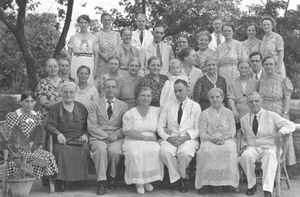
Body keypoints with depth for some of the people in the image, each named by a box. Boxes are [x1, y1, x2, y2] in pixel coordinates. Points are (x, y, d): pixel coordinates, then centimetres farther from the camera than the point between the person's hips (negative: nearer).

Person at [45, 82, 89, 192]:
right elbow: (49, 125, 0)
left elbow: (88, 126, 18)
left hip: (79, 140, 1)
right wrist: (58, 134, -20)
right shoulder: (55, 108, 13)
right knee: (61, 150, -35)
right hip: (62, 140, -1)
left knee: (84, 148, -32)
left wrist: (85, 135, -4)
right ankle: (60, 181, -24)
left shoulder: (81, 108, 19)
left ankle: (80, 178, -17)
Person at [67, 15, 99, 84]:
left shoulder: (93, 38, 8)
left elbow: (96, 55, 9)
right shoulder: (73, 37, 7)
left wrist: (94, 68, 0)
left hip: (89, 63, 0)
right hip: (76, 63, 0)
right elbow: (69, 54, 8)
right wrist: (71, 65, -5)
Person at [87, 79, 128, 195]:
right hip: (98, 138, 0)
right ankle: (101, 182, -27)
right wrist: (105, 135, -12)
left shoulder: (123, 106, 16)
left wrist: (116, 134, -11)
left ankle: (112, 177, -8)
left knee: (114, 151, -33)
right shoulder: (94, 105, 13)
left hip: (116, 138, 1)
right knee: (101, 149, -34)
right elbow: (91, 126, 1)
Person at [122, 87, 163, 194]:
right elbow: (127, 132, -6)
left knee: (156, 151, -31)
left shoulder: (156, 111, 11)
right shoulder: (129, 114, 3)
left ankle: (148, 180, -15)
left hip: (151, 141, 2)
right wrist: (144, 137, -12)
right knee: (135, 153, -34)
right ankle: (138, 182, -17)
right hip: (133, 141, -2)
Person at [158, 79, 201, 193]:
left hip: (188, 139, -2)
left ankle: (180, 175, -6)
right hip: (170, 139, 2)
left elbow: (198, 129, 3)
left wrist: (185, 137, -15)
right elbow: (160, 127, 9)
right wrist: (167, 137, -10)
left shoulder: (195, 106, 9)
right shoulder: (168, 106, 14)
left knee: (184, 152, -36)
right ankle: (181, 179, -13)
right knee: (165, 152, -32)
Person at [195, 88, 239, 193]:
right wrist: (213, 139, -13)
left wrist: (222, 138, -12)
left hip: (226, 140, 0)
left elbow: (232, 132, 8)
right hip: (209, 141, 0)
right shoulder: (204, 114, 16)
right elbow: (202, 134, 7)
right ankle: (206, 182, -29)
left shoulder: (229, 113, 18)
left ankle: (227, 181, -27)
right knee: (207, 151, -36)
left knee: (228, 150, -36)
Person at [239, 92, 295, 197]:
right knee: (245, 156, -34)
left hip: (268, 148, -2)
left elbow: (291, 125, -1)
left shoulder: (272, 116, 3)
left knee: (270, 156, -38)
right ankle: (252, 184, -15)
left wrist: (281, 131, -19)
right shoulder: (244, 120, 11)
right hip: (252, 148, 2)